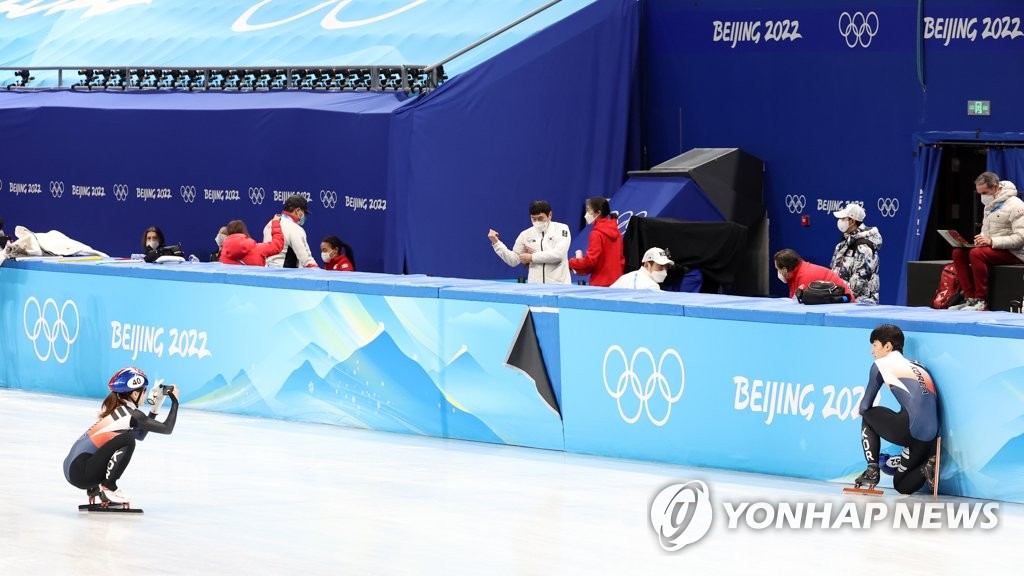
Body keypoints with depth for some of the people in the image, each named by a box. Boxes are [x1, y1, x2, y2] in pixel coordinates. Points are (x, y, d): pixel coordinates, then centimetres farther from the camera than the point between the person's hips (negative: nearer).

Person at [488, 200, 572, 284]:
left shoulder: (561, 229, 0)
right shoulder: (526, 235, 10)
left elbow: (558, 254, -13)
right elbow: (514, 260, 10)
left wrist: (532, 257, -8)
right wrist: (496, 242, 0)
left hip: (559, 285, -3)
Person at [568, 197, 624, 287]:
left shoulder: (596, 234, -12)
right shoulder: (616, 231, 11)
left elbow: (590, 261, -15)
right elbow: (622, 259, 16)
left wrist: (571, 262, -2)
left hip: (600, 283, -8)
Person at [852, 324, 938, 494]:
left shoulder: (882, 364, 10)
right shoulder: (918, 367, 29)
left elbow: (864, 407, 9)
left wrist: (863, 410, 35)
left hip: (910, 430, -7)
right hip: (929, 439, 7)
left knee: (868, 416, 24)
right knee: (902, 486, 23)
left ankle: (872, 470, 14)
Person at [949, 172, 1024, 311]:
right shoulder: (989, 206, 16)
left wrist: (992, 241, -27)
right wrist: (981, 240, -1)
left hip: (1013, 253, -9)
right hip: (992, 248, 9)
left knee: (977, 253, -32)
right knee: (958, 253, -10)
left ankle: (981, 301, -26)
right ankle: (970, 298, -13)